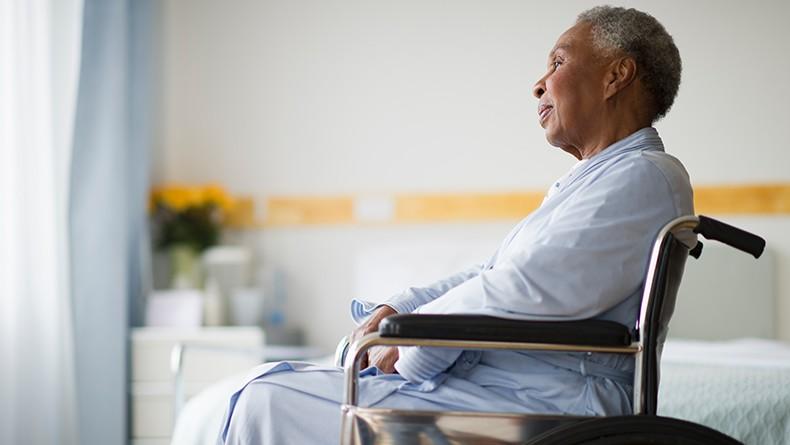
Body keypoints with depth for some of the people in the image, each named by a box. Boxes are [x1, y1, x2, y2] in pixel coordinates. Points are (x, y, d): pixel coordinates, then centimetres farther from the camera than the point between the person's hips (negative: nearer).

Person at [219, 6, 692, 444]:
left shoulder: (645, 176, -12)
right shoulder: (598, 179, 23)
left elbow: (520, 292, -21)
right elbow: (492, 277, 20)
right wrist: (393, 311, 4)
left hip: (529, 406, -11)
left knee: (270, 400, -13)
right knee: (271, 384, 11)